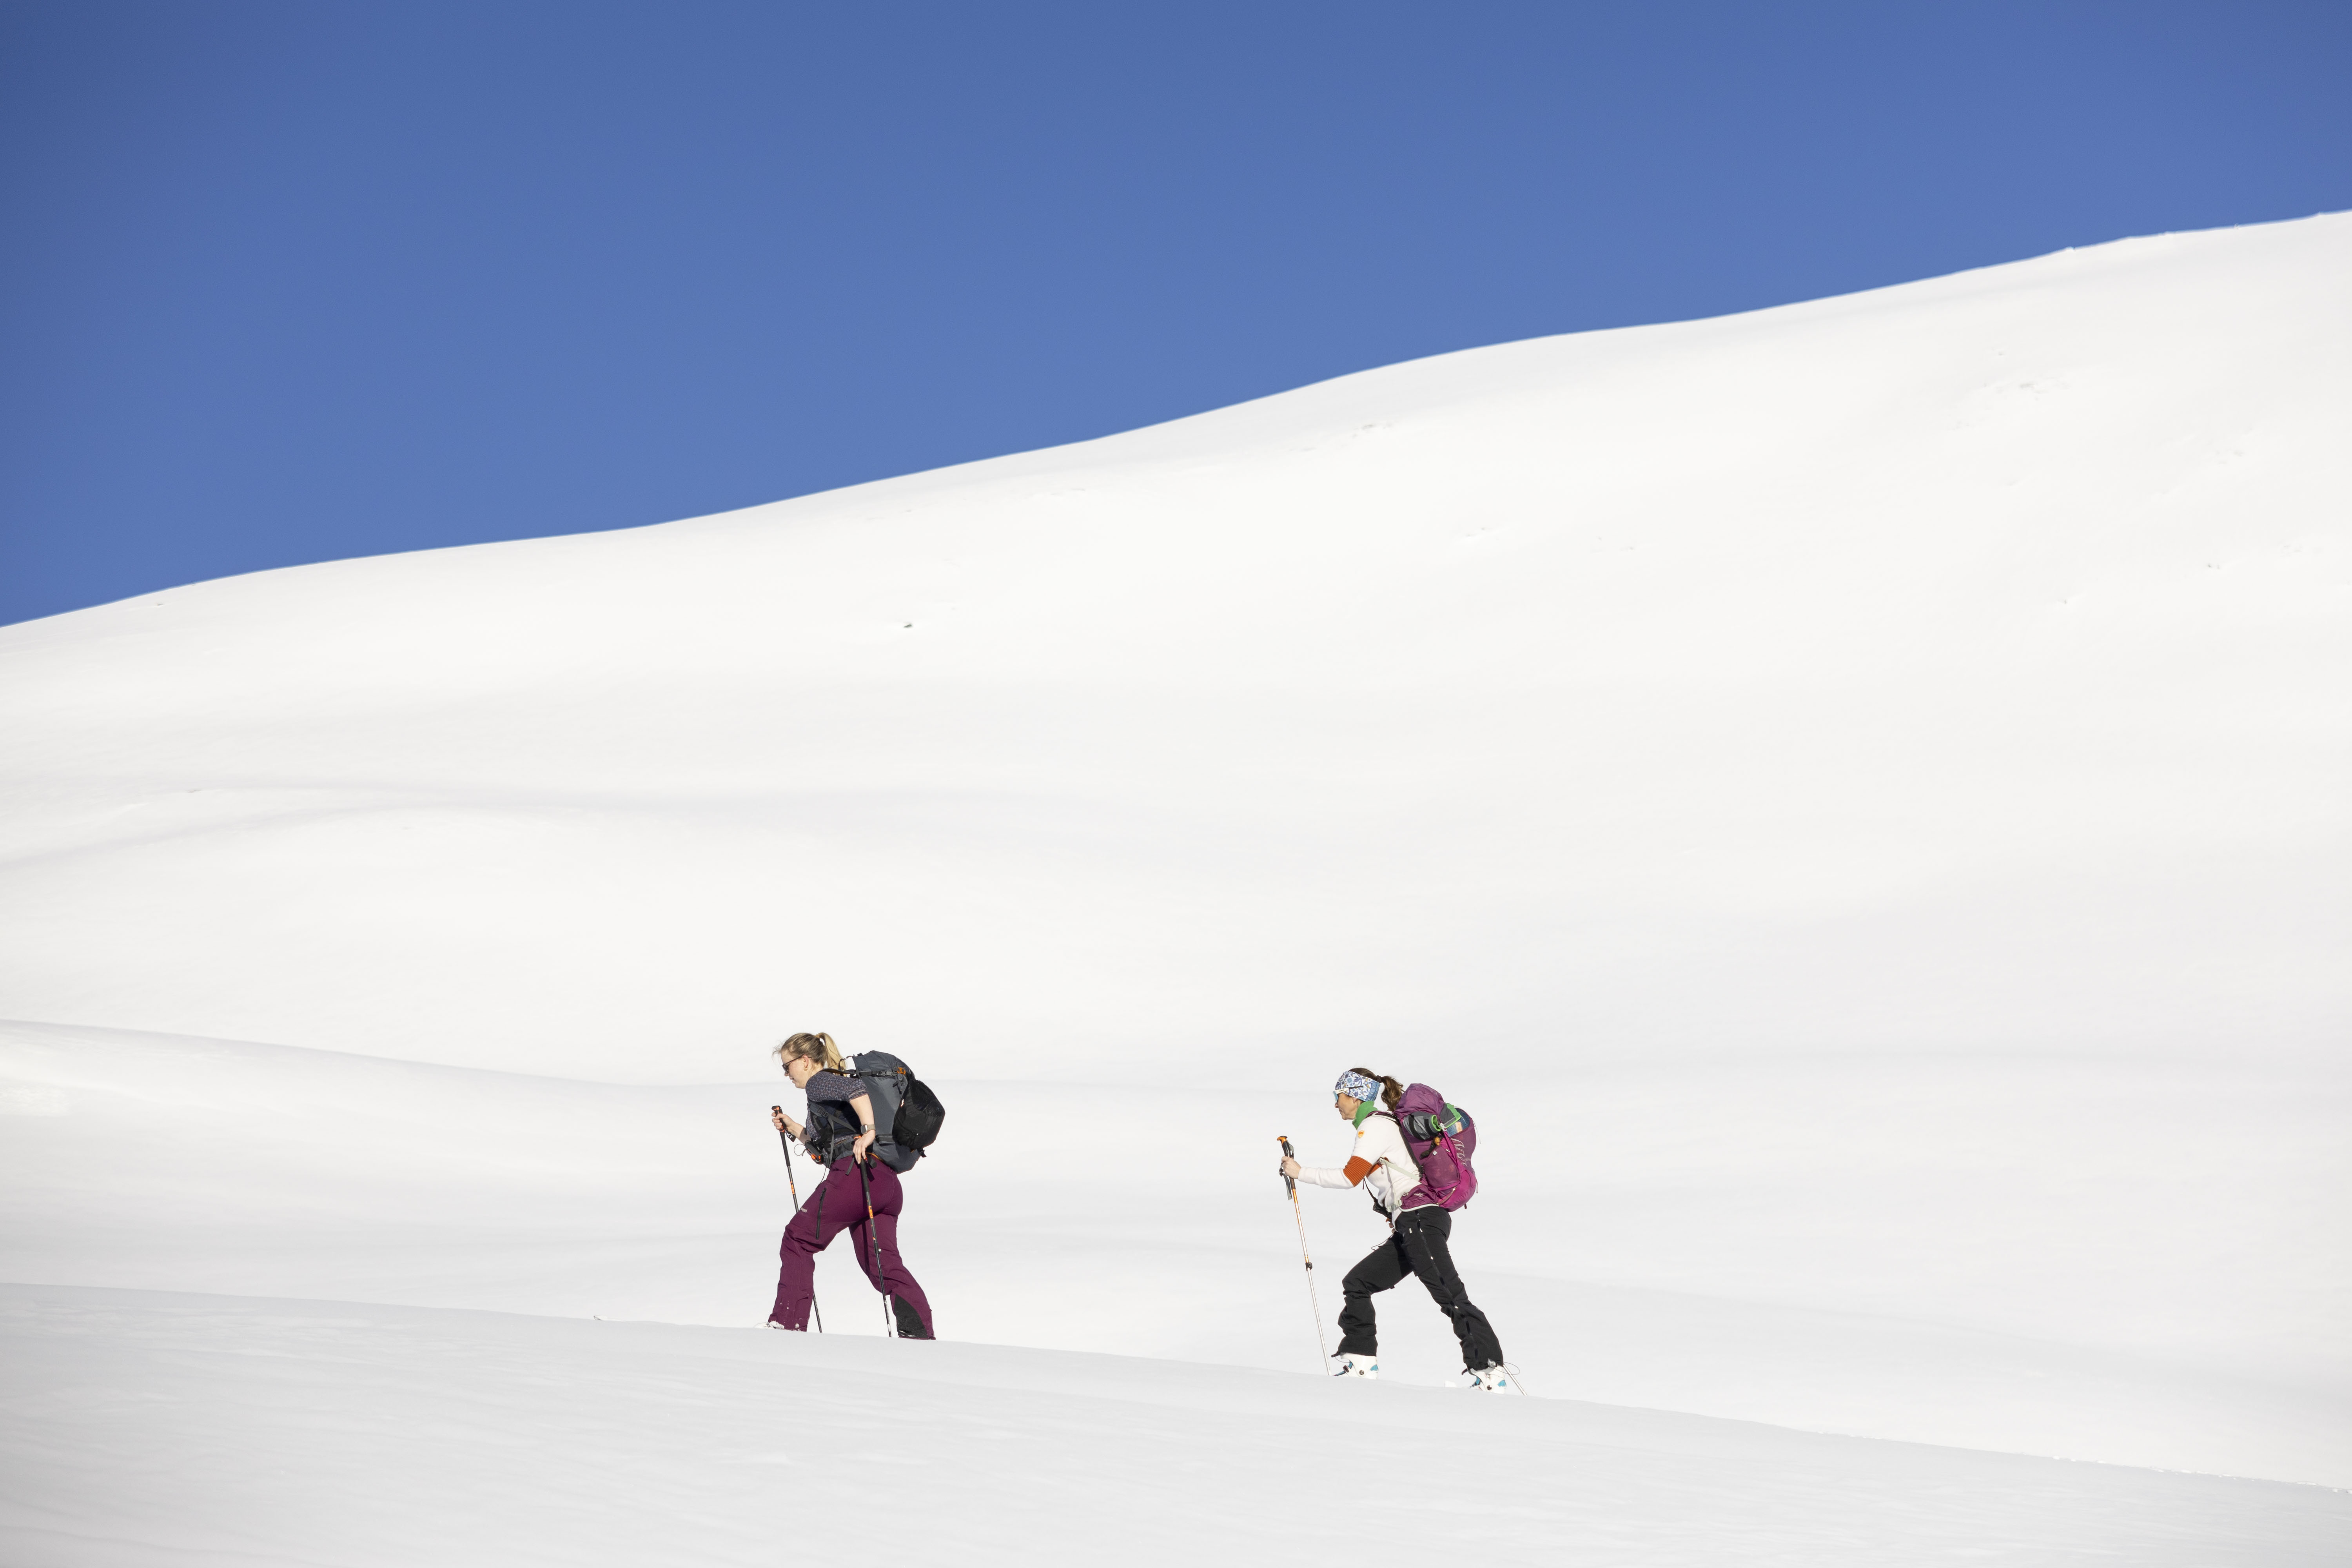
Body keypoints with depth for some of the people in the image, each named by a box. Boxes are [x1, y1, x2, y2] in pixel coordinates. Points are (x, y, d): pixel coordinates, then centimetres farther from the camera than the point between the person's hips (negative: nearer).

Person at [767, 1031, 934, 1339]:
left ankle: (789, 1323, 3)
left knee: (798, 1241, 5)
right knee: (882, 1264, 4)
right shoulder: (838, 1083, 31)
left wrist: (868, 1131, -30)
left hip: (853, 1175, -9)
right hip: (887, 1182, 9)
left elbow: (855, 1089, -21)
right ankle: (920, 1331, -13)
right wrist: (793, 1129, 36)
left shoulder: (819, 1082, 2)